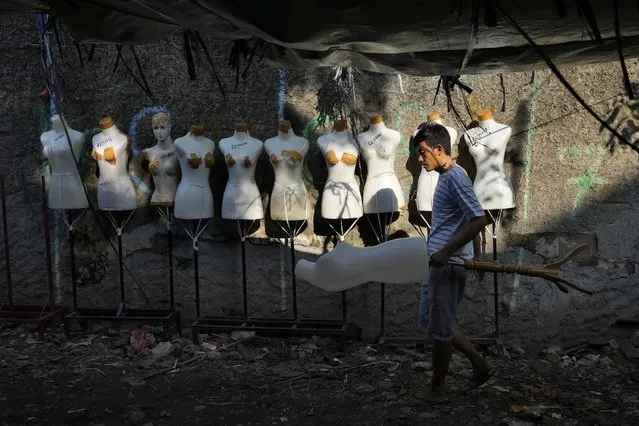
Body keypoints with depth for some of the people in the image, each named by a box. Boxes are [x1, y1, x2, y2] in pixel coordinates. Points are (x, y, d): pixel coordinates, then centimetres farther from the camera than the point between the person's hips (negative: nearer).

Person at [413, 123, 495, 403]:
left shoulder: (455, 177, -16)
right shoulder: (448, 177, 14)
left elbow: (479, 220, -23)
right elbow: (469, 221, 21)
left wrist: (445, 252, -22)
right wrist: (475, 257, 26)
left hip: (448, 265, -10)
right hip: (440, 263, 10)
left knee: (439, 328, 2)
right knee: (430, 321, 18)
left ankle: (437, 390, 18)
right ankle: (480, 365, 25)